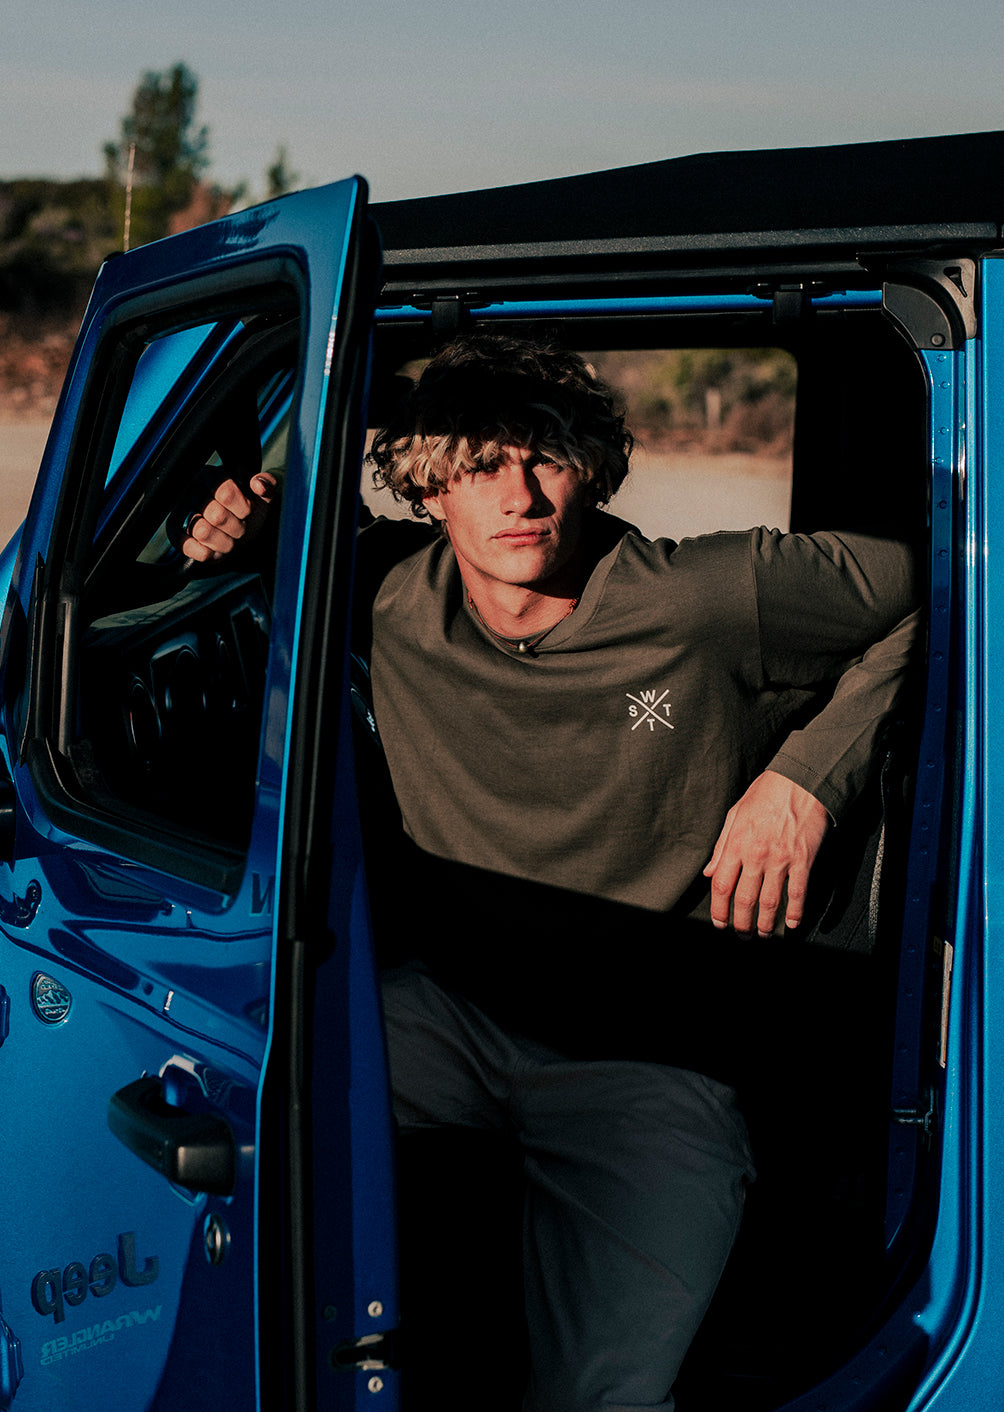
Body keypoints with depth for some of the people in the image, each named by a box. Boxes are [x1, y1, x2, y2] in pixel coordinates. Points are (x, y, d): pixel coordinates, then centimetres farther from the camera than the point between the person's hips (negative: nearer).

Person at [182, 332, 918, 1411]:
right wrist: (232, 529, -6)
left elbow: (929, 590, 0)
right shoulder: (387, 591, -3)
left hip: (644, 1052, -3)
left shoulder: (710, 602, -13)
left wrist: (806, 774, -8)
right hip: (447, 1005, 4)